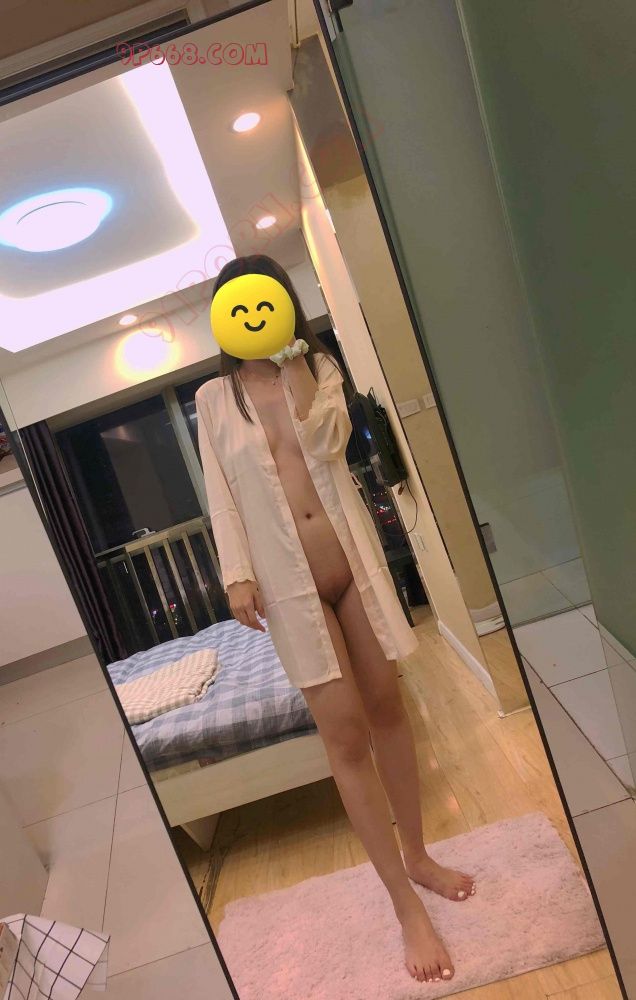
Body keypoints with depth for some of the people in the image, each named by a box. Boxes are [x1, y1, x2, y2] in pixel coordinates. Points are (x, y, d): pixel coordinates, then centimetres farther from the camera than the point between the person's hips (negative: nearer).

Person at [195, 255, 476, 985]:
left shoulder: (319, 366, 8)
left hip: (352, 559, 2)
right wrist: (237, 575, -10)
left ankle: (418, 855, 33)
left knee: (387, 707, 11)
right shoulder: (214, 397, 4)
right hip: (289, 582, -2)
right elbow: (221, 493, -1)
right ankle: (404, 902, 15)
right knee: (345, 733, -1)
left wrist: (292, 359, -9)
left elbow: (326, 440, -8)